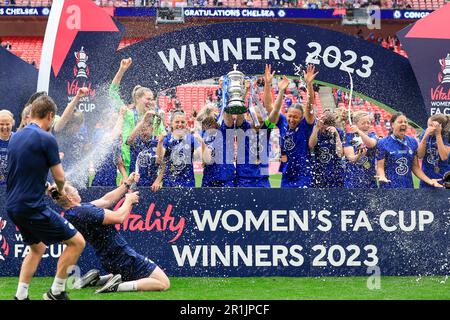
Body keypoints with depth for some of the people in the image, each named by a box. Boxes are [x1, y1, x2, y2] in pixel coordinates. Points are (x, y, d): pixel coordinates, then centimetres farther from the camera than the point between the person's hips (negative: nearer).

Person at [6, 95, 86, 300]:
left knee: (37, 248, 27)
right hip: (32, 207, -9)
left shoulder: (16, 137, 11)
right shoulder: (46, 139, -13)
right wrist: (61, 192, 15)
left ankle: (20, 296, 20)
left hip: (12, 206, 9)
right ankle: (56, 293, 4)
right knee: (76, 242, 1)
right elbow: (59, 177, -7)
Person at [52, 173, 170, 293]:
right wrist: (129, 200, -4)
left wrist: (127, 184, 9)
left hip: (108, 260, 9)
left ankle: (97, 280, 15)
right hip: (123, 256, -9)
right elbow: (118, 217, -23)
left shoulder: (70, 214, 4)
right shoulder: (84, 212, -26)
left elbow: (106, 200, 11)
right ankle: (117, 286, -15)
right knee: (164, 283, -5)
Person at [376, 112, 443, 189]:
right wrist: (382, 177, -27)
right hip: (389, 187, -4)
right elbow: (380, 167, -6)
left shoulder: (412, 142, 8)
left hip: (408, 186, 4)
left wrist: (429, 181, 1)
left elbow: (415, 167, 11)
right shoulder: (383, 143, -4)